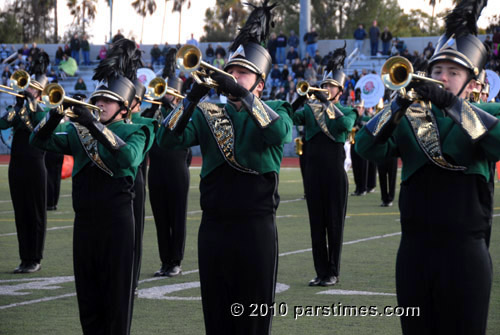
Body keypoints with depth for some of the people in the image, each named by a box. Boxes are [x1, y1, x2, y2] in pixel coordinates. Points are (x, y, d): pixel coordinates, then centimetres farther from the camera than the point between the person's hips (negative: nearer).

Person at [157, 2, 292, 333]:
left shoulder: (274, 111, 4)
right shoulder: (210, 114, 11)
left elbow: (281, 133, -20)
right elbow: (168, 138, -4)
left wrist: (243, 94, -25)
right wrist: (192, 98, -17)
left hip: (255, 230, -3)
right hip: (213, 228, 3)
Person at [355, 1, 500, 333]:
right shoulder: (410, 118, 12)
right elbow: (368, 148, -4)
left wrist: (451, 103, -22)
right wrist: (401, 104, -16)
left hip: (465, 252, -3)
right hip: (414, 248, 3)